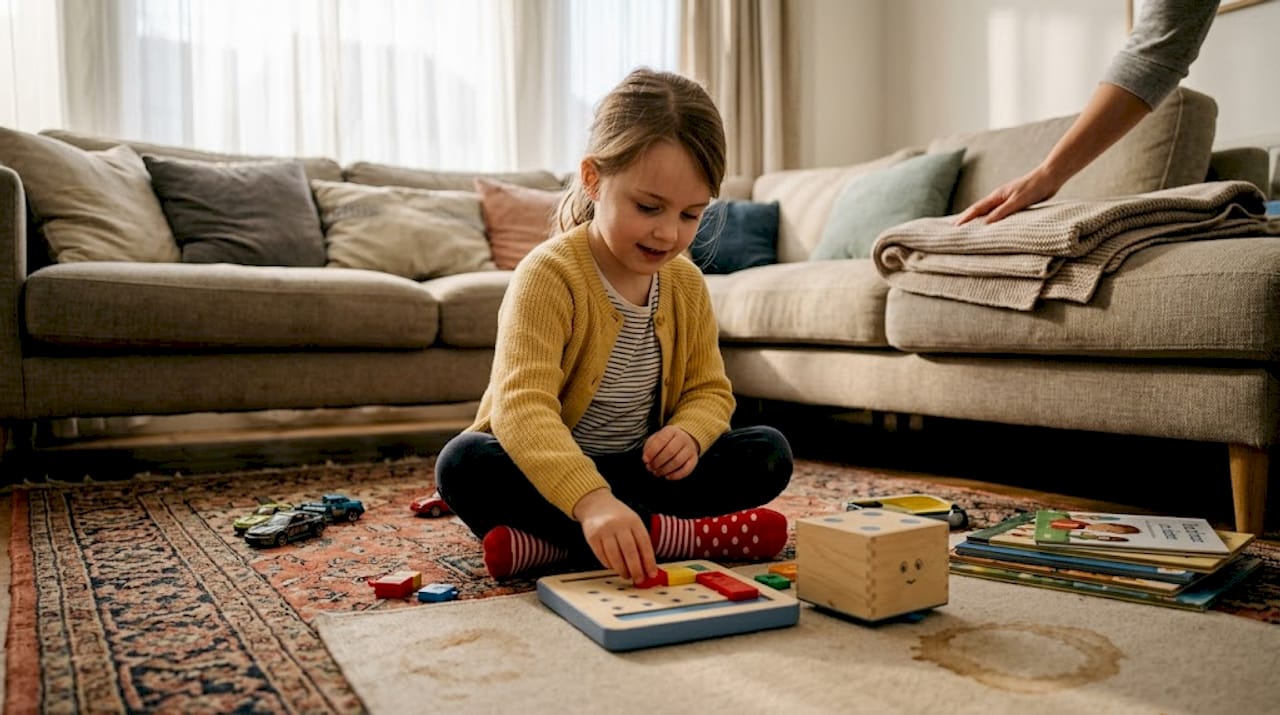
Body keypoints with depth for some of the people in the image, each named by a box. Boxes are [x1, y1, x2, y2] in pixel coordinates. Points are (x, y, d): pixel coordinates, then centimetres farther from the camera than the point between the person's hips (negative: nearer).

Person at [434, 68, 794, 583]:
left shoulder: (686, 284, -1)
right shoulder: (549, 274, -21)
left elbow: (709, 389, 7)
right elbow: (521, 406, -35)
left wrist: (689, 433, -20)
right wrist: (590, 500, -52)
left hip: (643, 470, 5)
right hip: (542, 470, -5)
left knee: (769, 452, -12)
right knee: (463, 464, -33)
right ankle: (668, 534, -31)